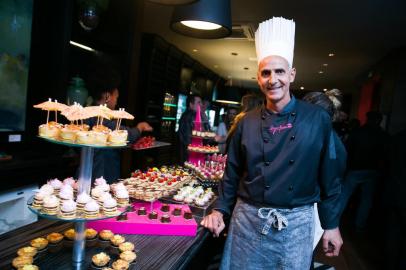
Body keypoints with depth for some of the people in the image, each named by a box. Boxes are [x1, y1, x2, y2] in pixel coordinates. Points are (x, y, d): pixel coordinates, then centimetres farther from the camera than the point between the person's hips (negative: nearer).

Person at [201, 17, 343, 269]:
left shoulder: (318, 119, -6)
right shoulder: (247, 123, -2)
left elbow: (328, 179, -1)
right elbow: (233, 173, 6)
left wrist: (331, 225, 1)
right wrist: (220, 210, -2)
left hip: (297, 223, -1)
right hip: (248, 220, 1)